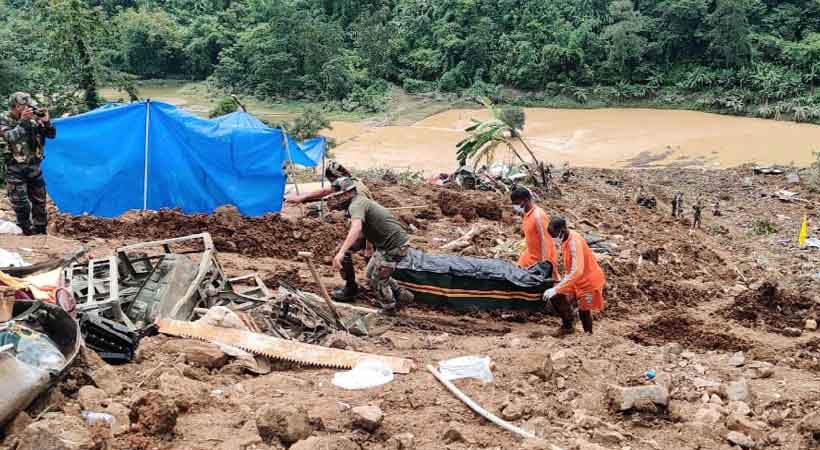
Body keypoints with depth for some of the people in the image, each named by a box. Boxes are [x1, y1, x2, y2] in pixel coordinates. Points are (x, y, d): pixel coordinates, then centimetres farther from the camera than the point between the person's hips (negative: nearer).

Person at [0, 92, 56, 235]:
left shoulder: (33, 118, 1)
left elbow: (51, 135, 2)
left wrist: (47, 121, -16)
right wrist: (22, 121, -27)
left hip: (34, 167, 4)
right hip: (15, 169, -3)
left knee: (39, 200, 10)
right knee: (20, 203, -2)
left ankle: (41, 230, 23)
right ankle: (28, 231, 11)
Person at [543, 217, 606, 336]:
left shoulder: (574, 242, -31)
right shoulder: (565, 238, -5)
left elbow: (577, 271, -40)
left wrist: (556, 289, -43)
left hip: (589, 280, -8)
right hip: (574, 278, 8)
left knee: (584, 311, 2)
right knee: (555, 297, -3)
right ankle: (568, 325, 17)